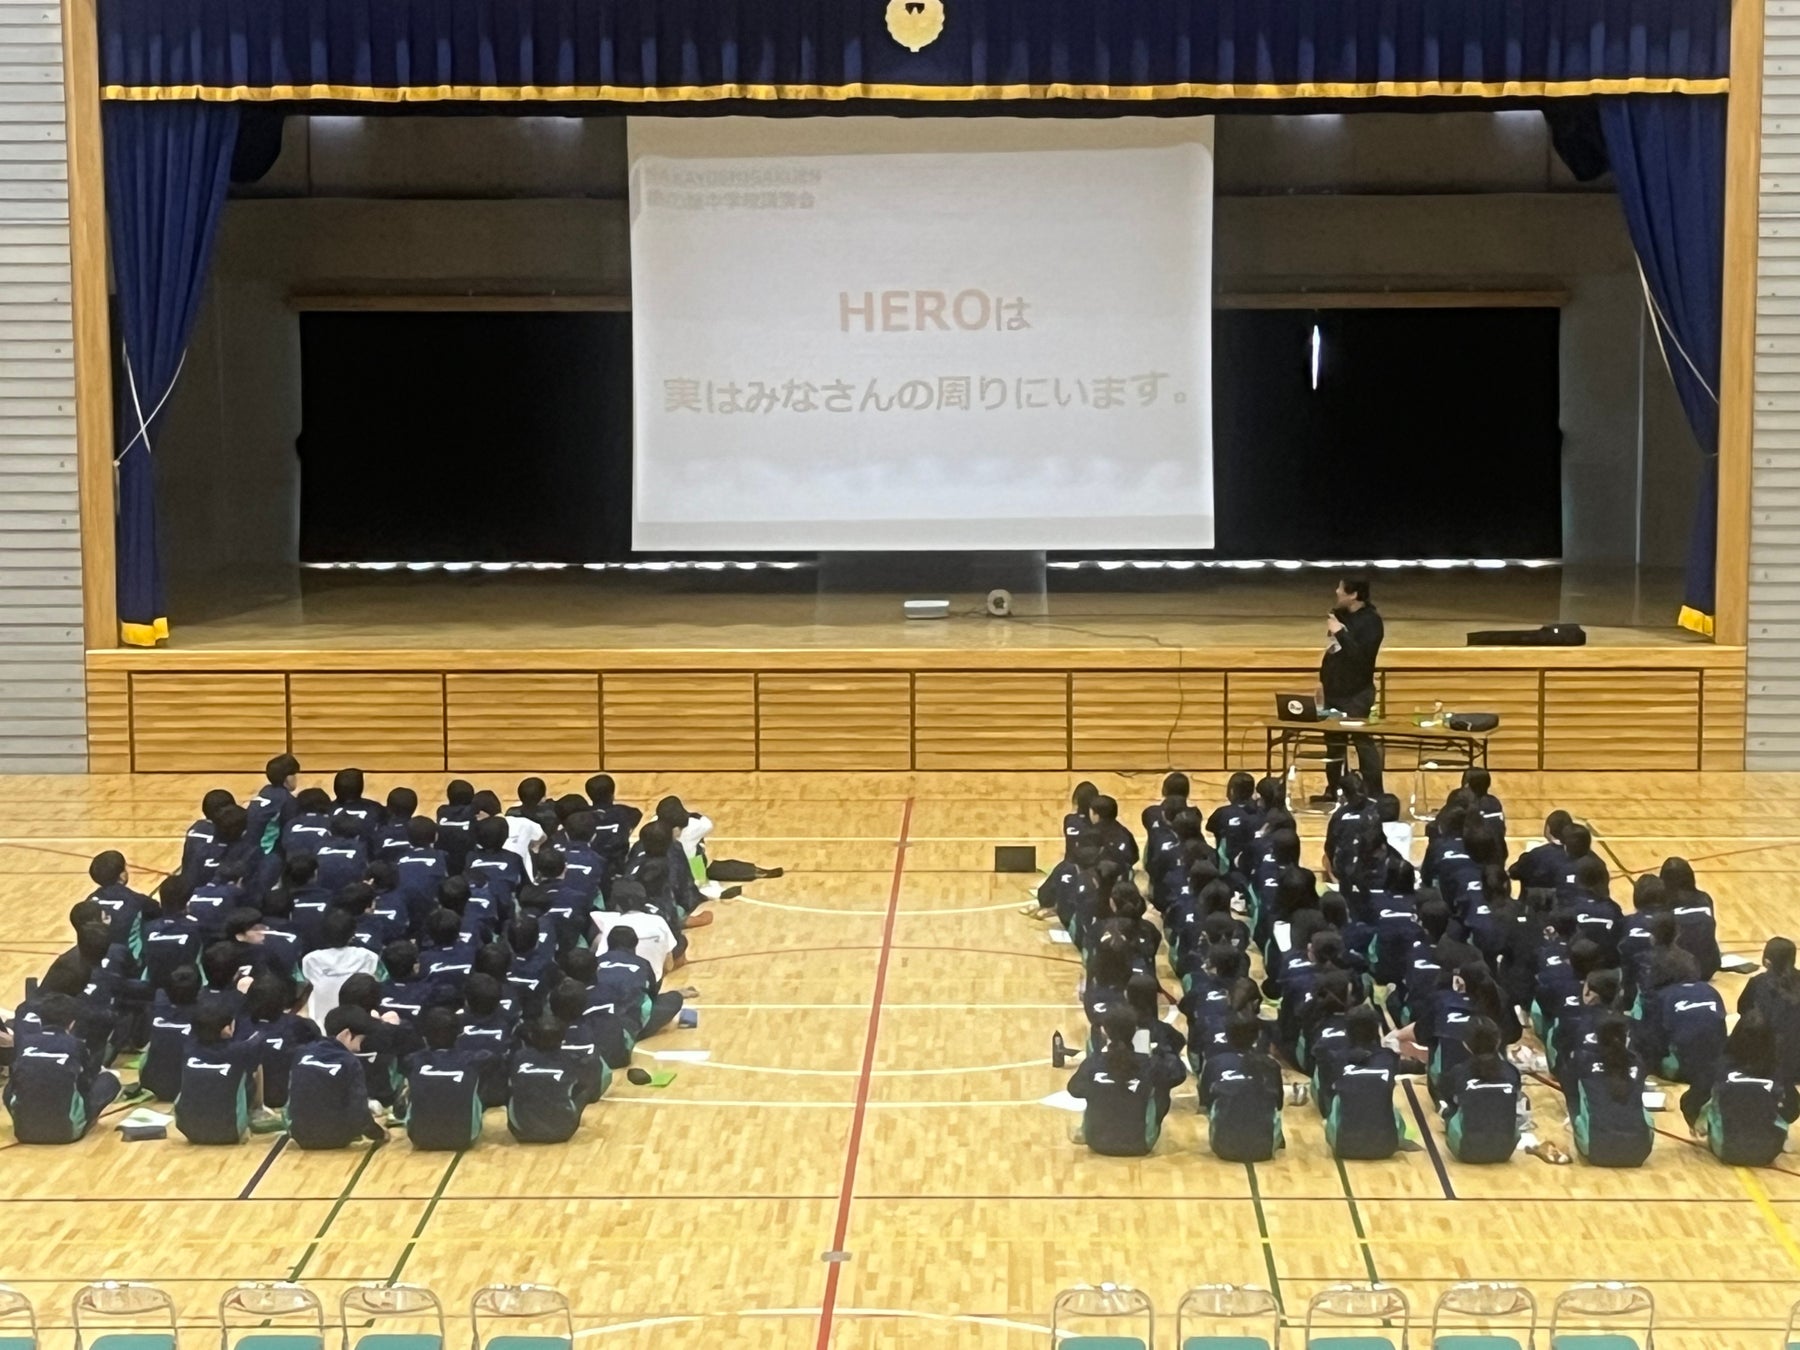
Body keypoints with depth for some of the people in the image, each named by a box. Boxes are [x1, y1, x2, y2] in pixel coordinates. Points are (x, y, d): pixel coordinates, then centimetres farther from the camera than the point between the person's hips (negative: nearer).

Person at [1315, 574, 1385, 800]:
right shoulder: (1340, 614, 9)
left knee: (1363, 743, -7)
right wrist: (1324, 680, 19)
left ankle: (1375, 795, -4)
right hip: (1334, 690, 8)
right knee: (1334, 742, 14)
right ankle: (1333, 790, 24)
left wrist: (1340, 632, -25)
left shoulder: (1371, 621, -14)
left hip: (1357, 694, -8)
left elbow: (1361, 656, -26)